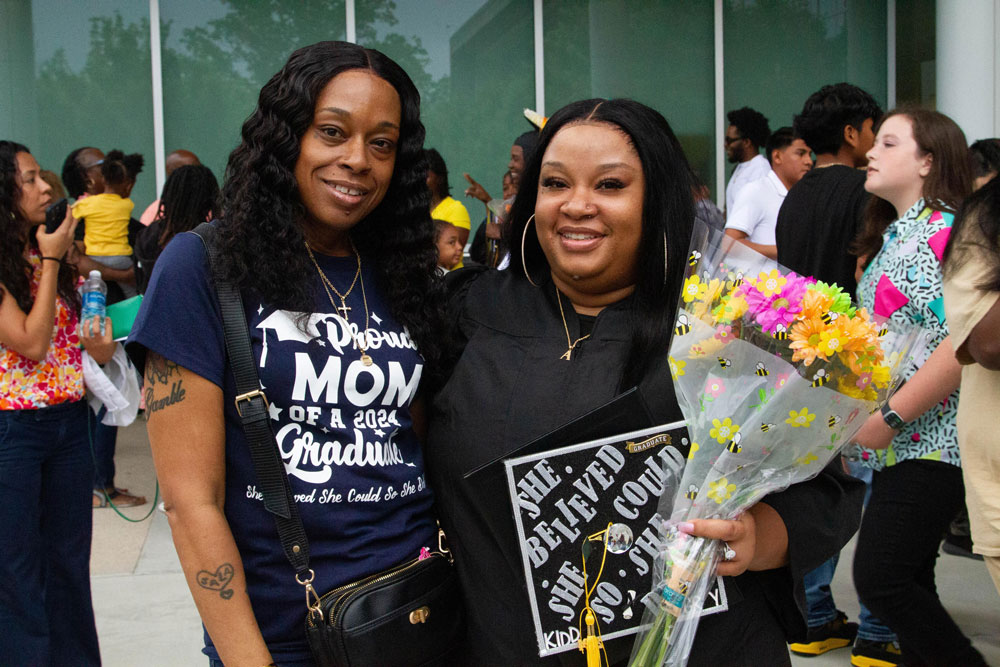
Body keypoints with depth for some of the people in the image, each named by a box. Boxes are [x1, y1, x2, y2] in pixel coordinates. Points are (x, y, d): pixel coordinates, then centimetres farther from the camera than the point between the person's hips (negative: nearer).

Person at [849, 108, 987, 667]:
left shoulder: (942, 232, -13)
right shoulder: (895, 235, 16)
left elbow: (965, 342, -23)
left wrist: (889, 418, -21)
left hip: (930, 444, -9)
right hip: (903, 446, 9)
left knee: (881, 579, -12)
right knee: (908, 582, 12)